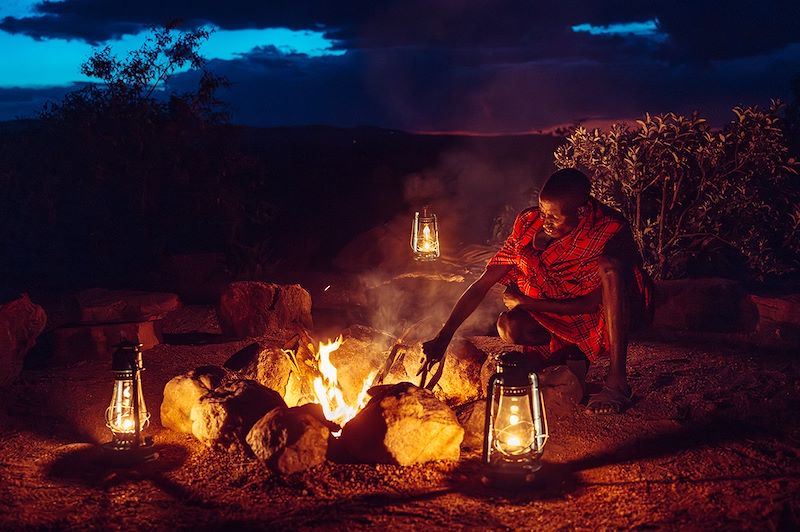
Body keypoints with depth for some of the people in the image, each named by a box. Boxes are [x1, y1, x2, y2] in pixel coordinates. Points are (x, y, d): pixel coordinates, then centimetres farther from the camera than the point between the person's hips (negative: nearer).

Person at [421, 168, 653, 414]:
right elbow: (481, 285, -15)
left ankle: (617, 382, -34)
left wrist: (526, 302, -22)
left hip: (614, 310, -4)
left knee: (609, 265, -36)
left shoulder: (611, 231, -27)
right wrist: (443, 338, -22)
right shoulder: (530, 225, -16)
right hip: (560, 316, 4)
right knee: (509, 326, -25)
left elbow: (591, 303, -26)